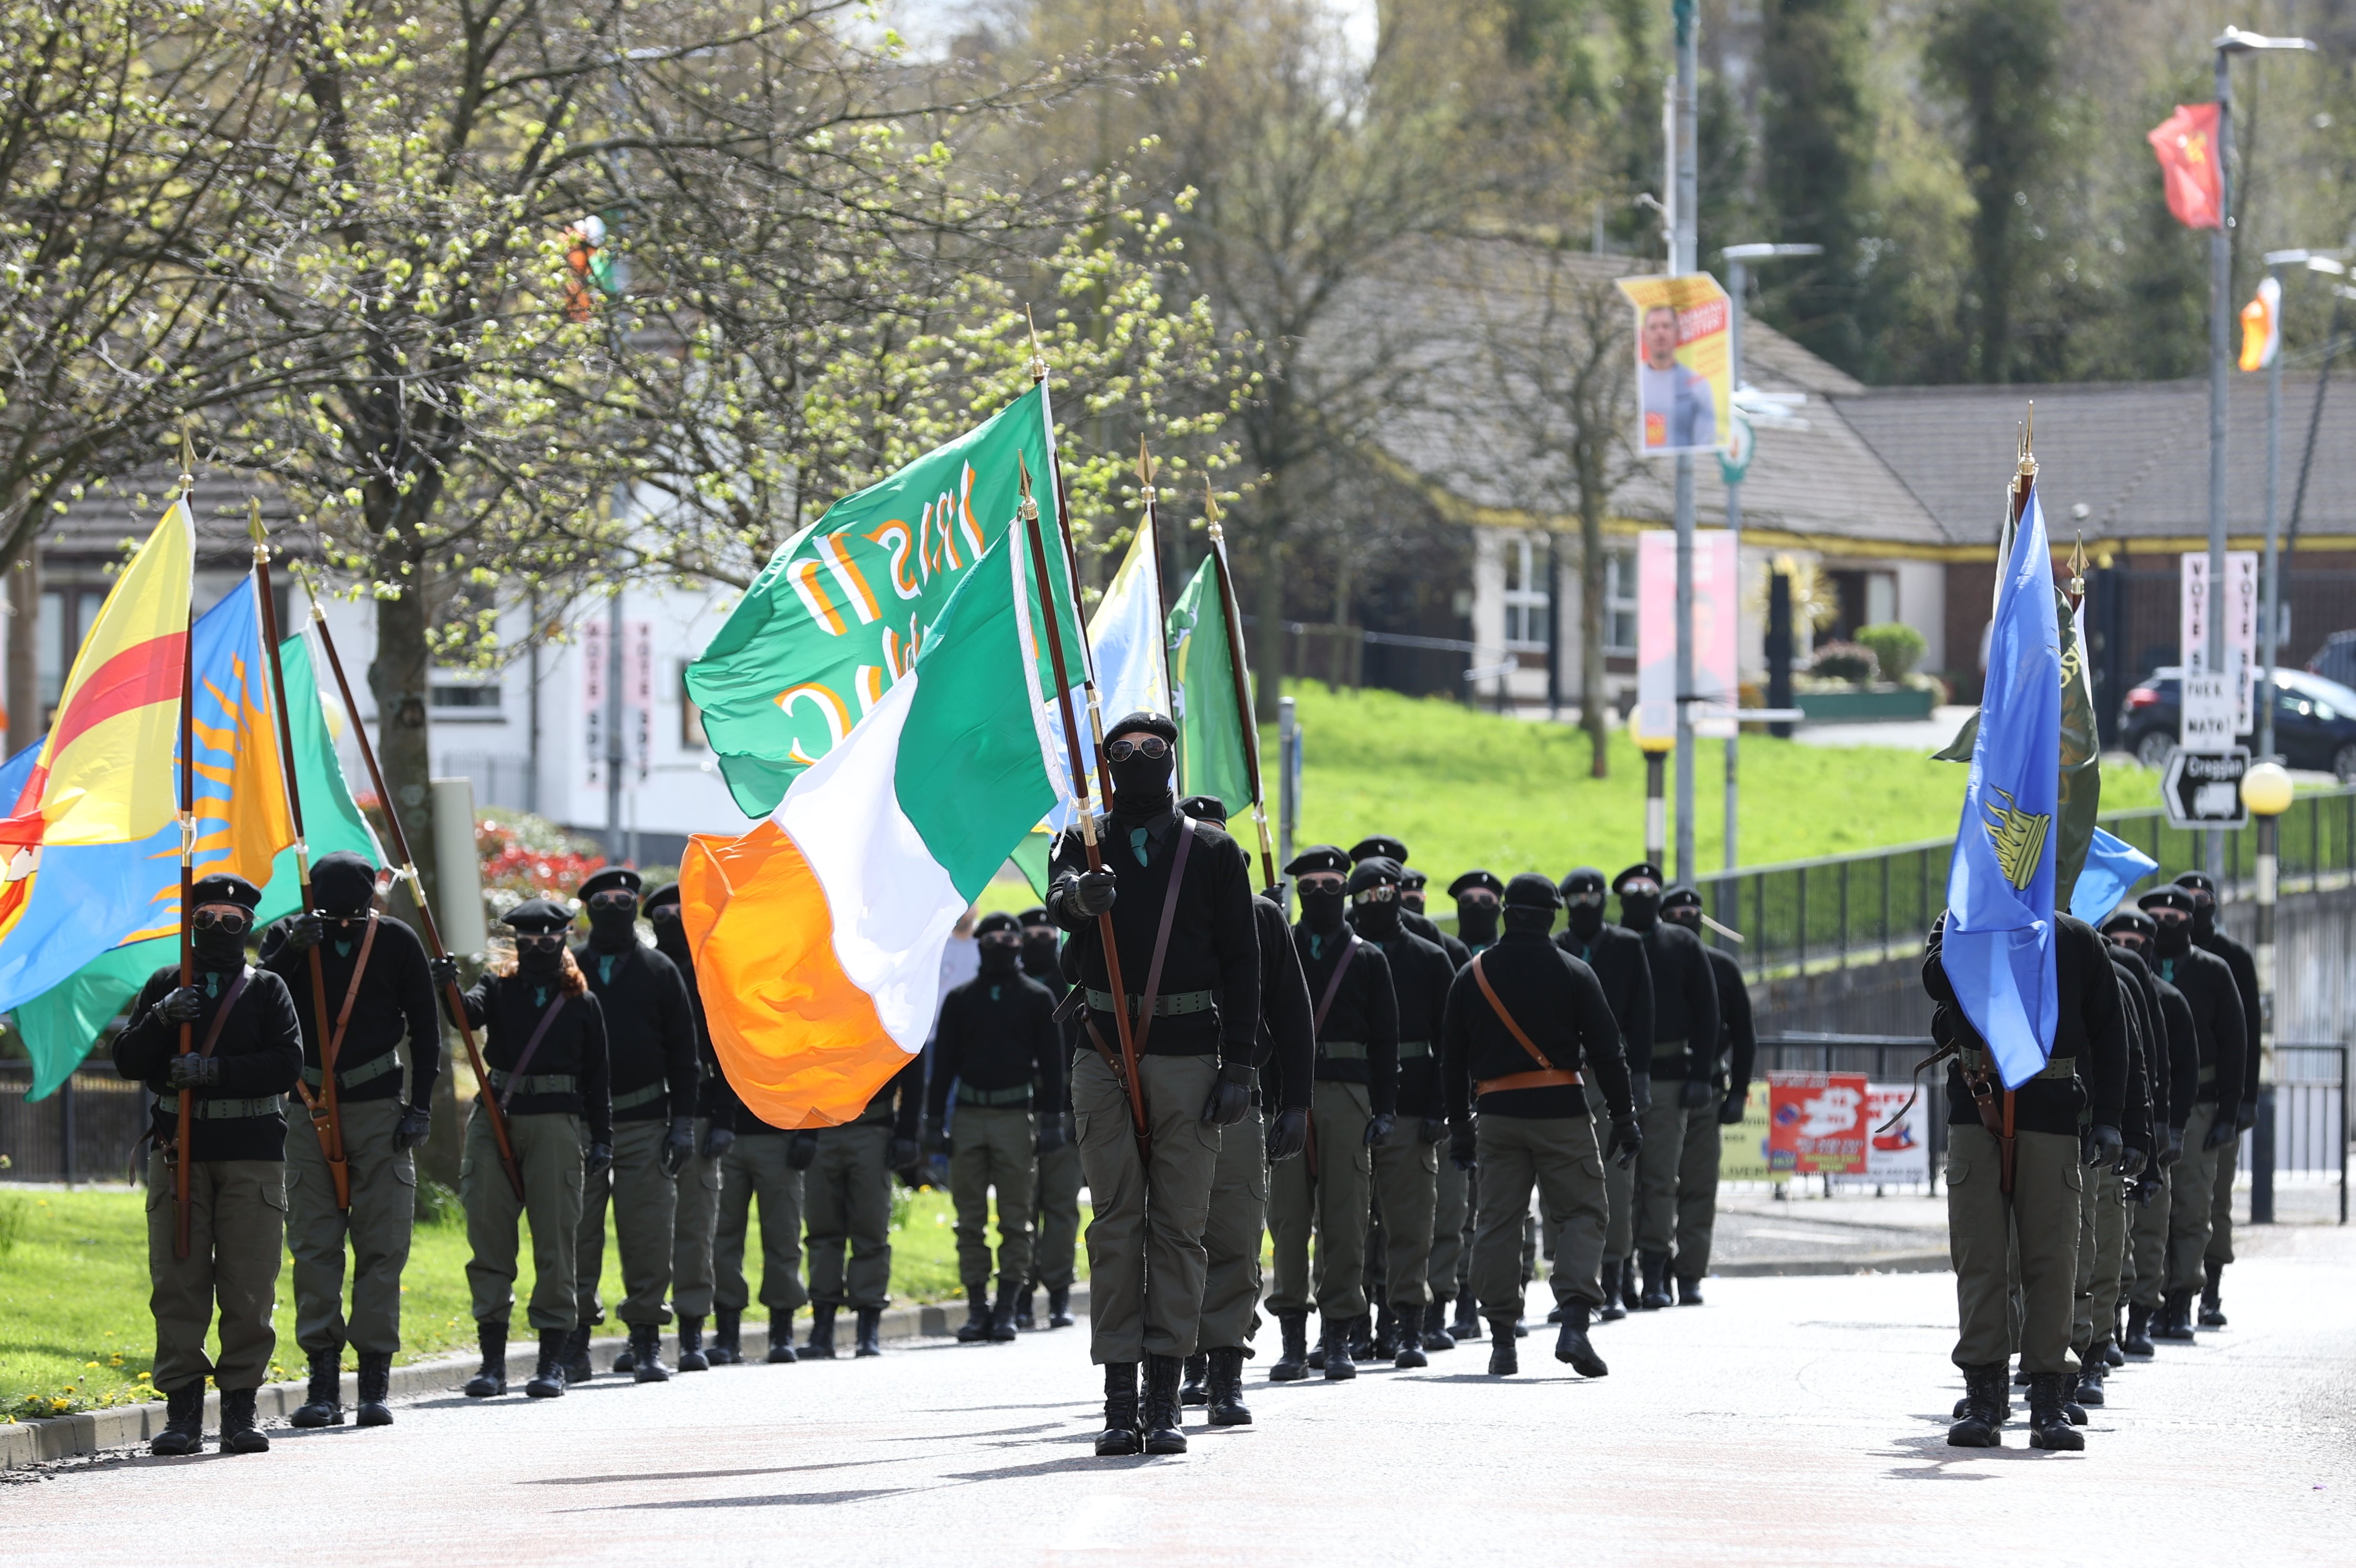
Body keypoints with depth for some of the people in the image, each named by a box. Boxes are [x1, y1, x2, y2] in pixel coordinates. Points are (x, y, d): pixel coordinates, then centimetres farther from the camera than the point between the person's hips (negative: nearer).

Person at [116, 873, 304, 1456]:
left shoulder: (267, 989, 9)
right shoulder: (165, 986, 13)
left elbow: (288, 1064, -4)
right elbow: (128, 1061, 4)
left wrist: (216, 1071, -14)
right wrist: (162, 1019, -13)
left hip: (253, 1152, -1)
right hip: (178, 1150, 1)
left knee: (250, 1287, -3)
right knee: (178, 1284, -3)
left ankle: (240, 1409, 2)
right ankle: (182, 1412, -1)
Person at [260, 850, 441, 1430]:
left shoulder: (397, 942, 1)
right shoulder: (287, 937, 1)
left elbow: (425, 1027, 5)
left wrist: (420, 1105, -2)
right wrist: (291, 952, -25)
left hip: (379, 1109, 0)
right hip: (308, 1113, 0)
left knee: (383, 1246, -2)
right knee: (313, 1247, -2)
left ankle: (375, 1381, 2)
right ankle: (322, 1379, 1)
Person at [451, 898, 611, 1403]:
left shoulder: (582, 1004, 10)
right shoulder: (499, 987, 11)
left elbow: (598, 1076, 10)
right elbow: (472, 1012, -11)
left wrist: (602, 1140, 4)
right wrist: (449, 989, -32)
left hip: (556, 1123, -1)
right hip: (495, 1119, 1)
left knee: (556, 1240, -3)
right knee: (489, 1239, 0)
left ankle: (552, 1362, 2)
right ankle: (492, 1359, 4)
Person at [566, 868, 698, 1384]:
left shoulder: (659, 972, 9)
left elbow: (682, 1051, 8)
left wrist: (682, 1124, 1)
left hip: (644, 1126, 0)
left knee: (649, 1236, -2)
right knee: (576, 1235, -1)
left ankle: (646, 1342, 3)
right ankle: (575, 1339, 5)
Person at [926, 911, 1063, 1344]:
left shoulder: (1037, 999, 6)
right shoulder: (960, 999, 10)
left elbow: (1050, 1062, 5)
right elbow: (943, 1062, 9)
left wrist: (1052, 1120, -3)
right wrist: (934, 1122, 3)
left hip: (1016, 1117, -2)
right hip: (968, 1116, 2)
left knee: (1015, 1220, -1)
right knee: (970, 1221, 2)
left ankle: (1007, 1309, 3)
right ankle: (977, 1308, 6)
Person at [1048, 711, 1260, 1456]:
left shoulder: (1213, 852, 7)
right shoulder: (1088, 842, 9)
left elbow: (1242, 965, 5)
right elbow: (1060, 900, -12)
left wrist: (1237, 1067, -4)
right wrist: (1078, 895, -37)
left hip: (1187, 1058, -1)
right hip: (1104, 1056, 1)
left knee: (1179, 1226, -2)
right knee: (1115, 1225, -1)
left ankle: (1165, 1401, 0)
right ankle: (1120, 1401, 0)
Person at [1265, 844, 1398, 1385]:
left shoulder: (1368, 960, 11)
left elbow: (1385, 1038, 8)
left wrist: (1384, 1110, -1)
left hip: (1347, 1096, 0)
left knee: (1345, 1219, -1)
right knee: (1288, 1218, -3)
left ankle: (1338, 1339, 4)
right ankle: (1294, 1338, 1)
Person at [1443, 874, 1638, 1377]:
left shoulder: (1471, 977, 7)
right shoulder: (1574, 974, -2)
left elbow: (1452, 1060, 11)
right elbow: (1605, 1049, -3)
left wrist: (1459, 1126, 18)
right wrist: (1623, 1117, 3)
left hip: (1496, 1113, 3)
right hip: (1562, 1111, -3)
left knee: (1498, 1223, 7)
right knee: (1581, 1214, 3)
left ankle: (1502, 1341, 5)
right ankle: (1574, 1323, -15)